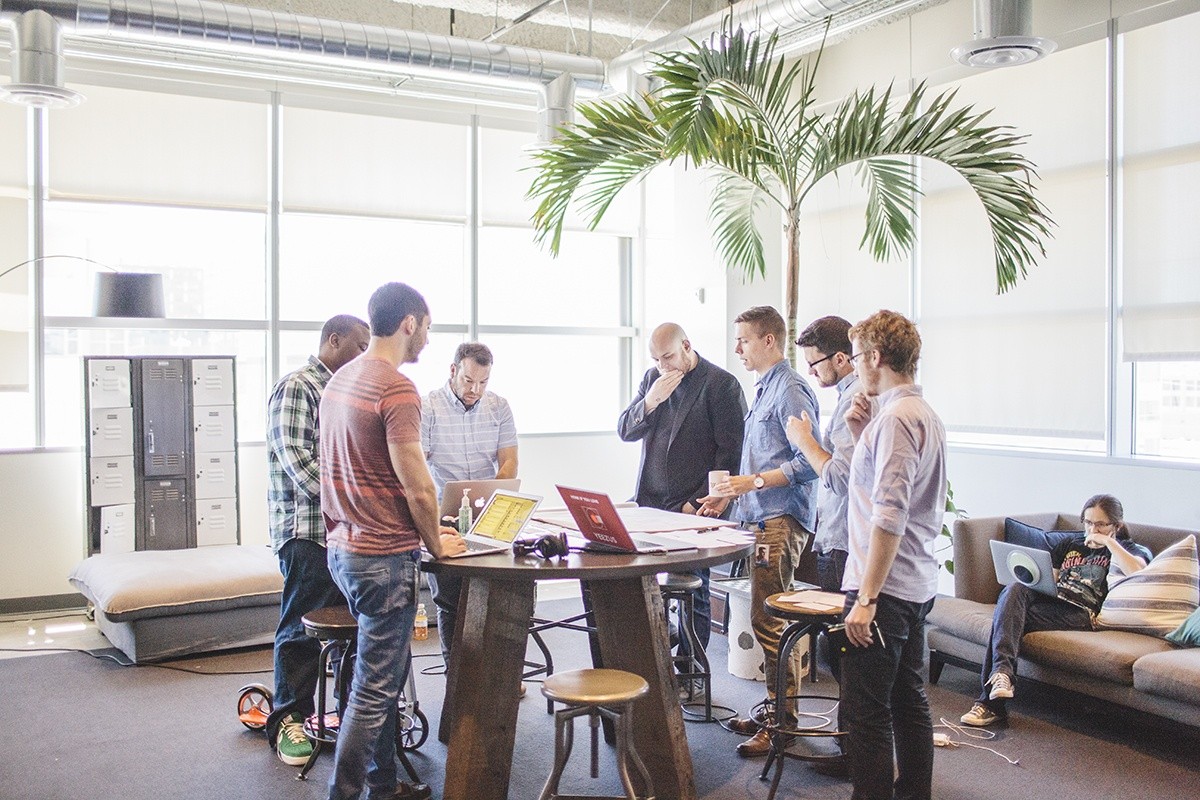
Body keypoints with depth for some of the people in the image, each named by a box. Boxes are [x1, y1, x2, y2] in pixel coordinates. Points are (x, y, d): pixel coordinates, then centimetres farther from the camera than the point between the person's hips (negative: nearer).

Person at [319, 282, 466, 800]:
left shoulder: (341, 379, 10)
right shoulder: (396, 388, -18)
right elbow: (418, 487, -19)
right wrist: (437, 543, -3)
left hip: (343, 547, 10)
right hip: (385, 557, -10)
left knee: (385, 677, 20)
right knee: (374, 689, 0)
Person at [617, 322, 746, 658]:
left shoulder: (722, 384, -5)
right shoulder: (652, 378, 13)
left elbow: (730, 451, -8)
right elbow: (624, 431, 10)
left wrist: (699, 503, -12)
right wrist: (650, 401, -9)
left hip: (691, 508, -5)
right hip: (647, 502, 5)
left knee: (692, 591, 1)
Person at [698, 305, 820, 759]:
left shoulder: (790, 390, -12)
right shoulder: (764, 389, 19)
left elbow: (809, 462, -18)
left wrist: (754, 482, -18)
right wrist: (731, 493, 19)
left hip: (780, 521, -10)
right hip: (761, 518, 10)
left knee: (766, 619, -8)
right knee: (766, 618, 13)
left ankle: (782, 722, 2)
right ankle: (774, 709, 22)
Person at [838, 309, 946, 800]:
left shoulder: (895, 417, -17)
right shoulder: (926, 415, 14)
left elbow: (889, 516, -23)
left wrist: (866, 598, -22)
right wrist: (862, 436, 9)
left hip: (885, 586, -10)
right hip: (918, 585, 10)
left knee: (866, 712, -4)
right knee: (908, 700, 18)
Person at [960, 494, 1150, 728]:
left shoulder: (1130, 549, 17)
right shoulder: (1069, 544, 32)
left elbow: (1138, 573, -8)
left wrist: (1109, 542, -3)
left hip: (1080, 614, -5)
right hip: (1049, 600, 5)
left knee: (1008, 615, -29)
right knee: (1014, 589, -32)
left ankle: (991, 701, -35)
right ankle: (1002, 671, -44)